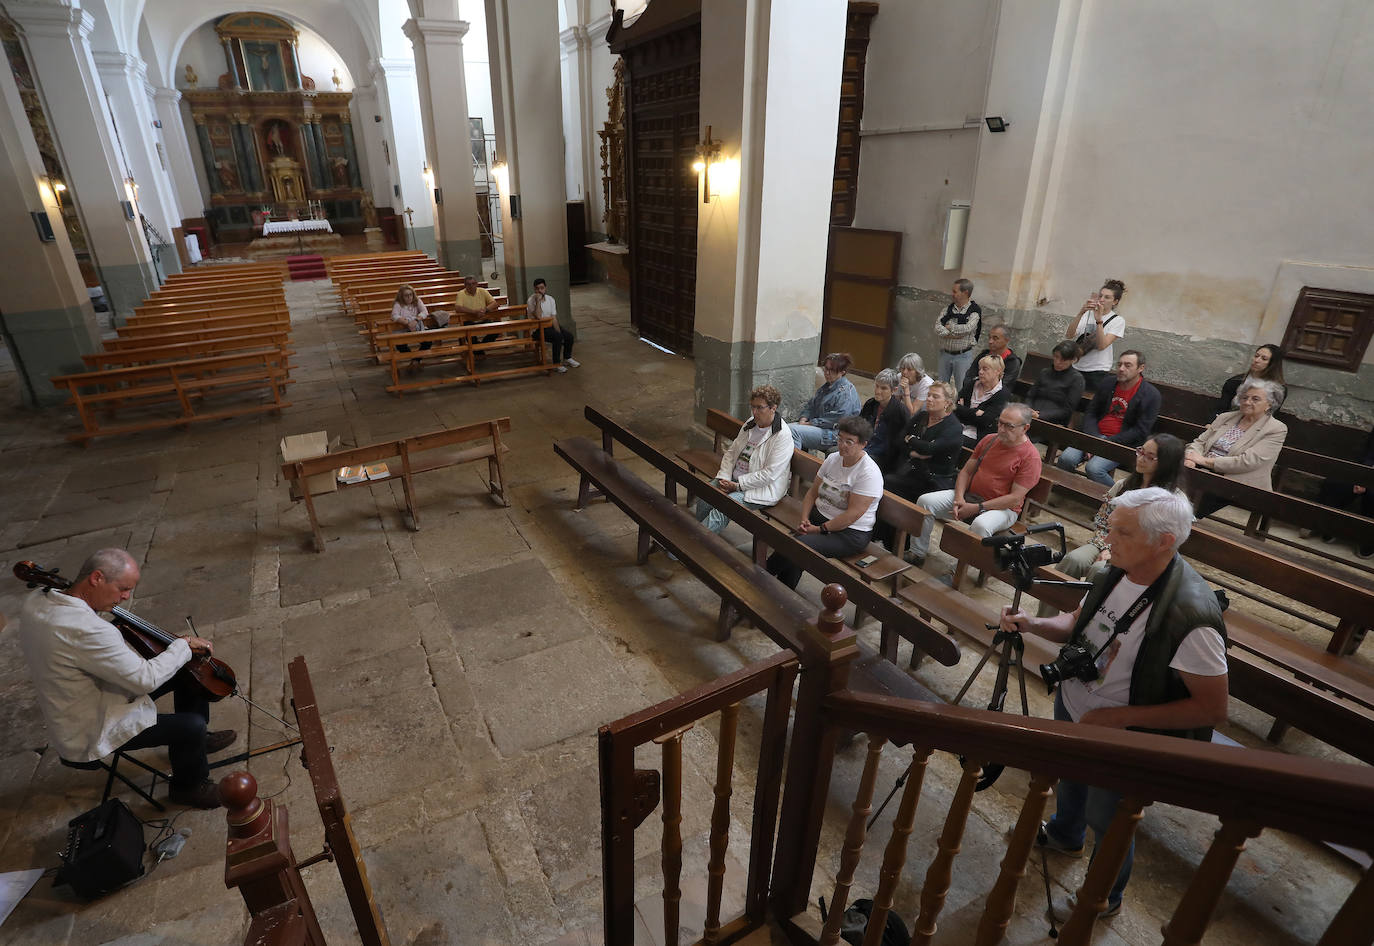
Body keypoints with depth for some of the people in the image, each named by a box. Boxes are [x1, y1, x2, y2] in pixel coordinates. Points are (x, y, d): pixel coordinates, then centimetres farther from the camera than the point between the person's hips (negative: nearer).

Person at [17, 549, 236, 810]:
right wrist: (184, 645, -19)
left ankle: (195, 741, 31)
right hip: (89, 736, -10)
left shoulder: (35, 601, -9)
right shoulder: (86, 629, -39)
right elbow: (145, 678, -32)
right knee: (192, 726, -15)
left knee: (188, 672, 10)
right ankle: (189, 786, 15)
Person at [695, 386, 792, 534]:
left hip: (761, 488, -7)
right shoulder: (751, 423, 9)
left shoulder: (782, 436, -15)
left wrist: (737, 485, -18)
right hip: (734, 479, 7)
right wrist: (724, 478, -3)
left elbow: (768, 474, -20)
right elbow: (731, 451, 13)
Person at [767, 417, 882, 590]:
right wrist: (804, 519, -5)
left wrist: (820, 529, -17)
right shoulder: (833, 459, 7)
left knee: (799, 545, -27)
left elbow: (852, 514, -19)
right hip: (819, 516, 6)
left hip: (850, 533, -6)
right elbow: (812, 492, 11)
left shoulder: (869, 473, -15)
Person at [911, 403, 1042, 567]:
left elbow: (1015, 498, -17)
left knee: (980, 525, -40)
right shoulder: (989, 439, 8)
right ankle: (918, 554, -2)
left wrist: (976, 508, -20)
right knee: (925, 501, -13)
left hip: (1002, 508, -6)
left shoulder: (1031, 456, -12)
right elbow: (966, 471, 11)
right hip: (968, 495, 6)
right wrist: (959, 498, -8)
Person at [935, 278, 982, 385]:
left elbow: (967, 329, -20)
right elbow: (937, 327, -4)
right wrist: (950, 335, -18)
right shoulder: (949, 308, 7)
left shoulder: (975, 310, -6)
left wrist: (949, 327, -8)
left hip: (963, 355, -4)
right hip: (945, 354, 5)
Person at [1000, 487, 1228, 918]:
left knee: (1106, 819, 17)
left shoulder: (1192, 617, -34)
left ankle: (1104, 898, 48)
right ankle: (1065, 835, 63)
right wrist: (1031, 624, -15)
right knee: (1068, 778, 31)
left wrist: (1119, 716, -26)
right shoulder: (1112, 574, -12)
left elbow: (1212, 708, -26)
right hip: (1070, 707, 7)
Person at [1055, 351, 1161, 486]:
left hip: (1121, 443, -4)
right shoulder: (1107, 384, 11)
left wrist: (1107, 442, -14)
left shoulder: (1151, 395, -3)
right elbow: (1090, 414, 10)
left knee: (1093, 468, -30)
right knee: (1065, 459, -22)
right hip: (1096, 435, 5)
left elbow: (1140, 432, -8)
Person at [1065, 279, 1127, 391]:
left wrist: (1099, 320, -23)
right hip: (1077, 369, 2)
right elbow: (1068, 335, -11)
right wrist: (1081, 313, -21)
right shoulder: (1087, 314, 6)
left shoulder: (1118, 321, 0)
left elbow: (1102, 345, -16)